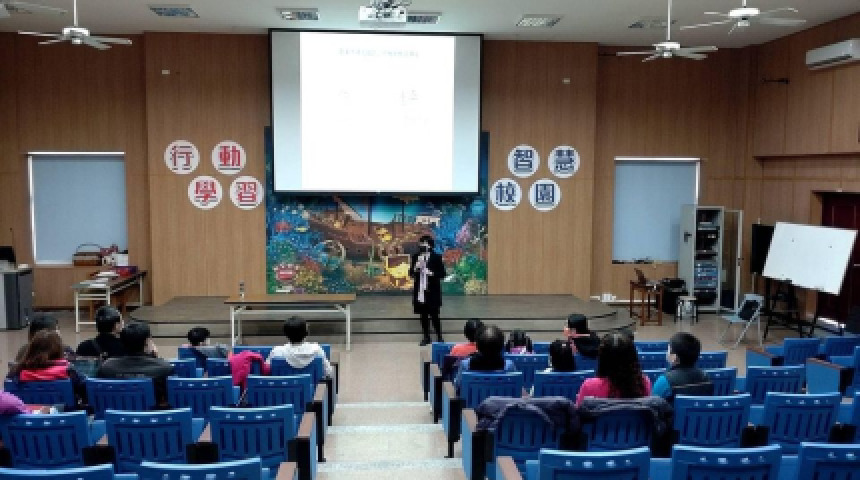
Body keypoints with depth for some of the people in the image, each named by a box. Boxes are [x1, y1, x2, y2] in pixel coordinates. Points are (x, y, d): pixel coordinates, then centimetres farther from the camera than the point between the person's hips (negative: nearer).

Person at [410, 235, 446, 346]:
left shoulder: (436, 257, -6)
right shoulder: (415, 257, 5)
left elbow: (442, 274, -6)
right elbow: (411, 273, 8)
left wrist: (432, 273, -21)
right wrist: (416, 267, -11)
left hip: (432, 292, -4)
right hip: (420, 291, 4)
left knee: (434, 315, -2)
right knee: (423, 315, 11)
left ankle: (439, 337, 12)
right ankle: (426, 337, 23)